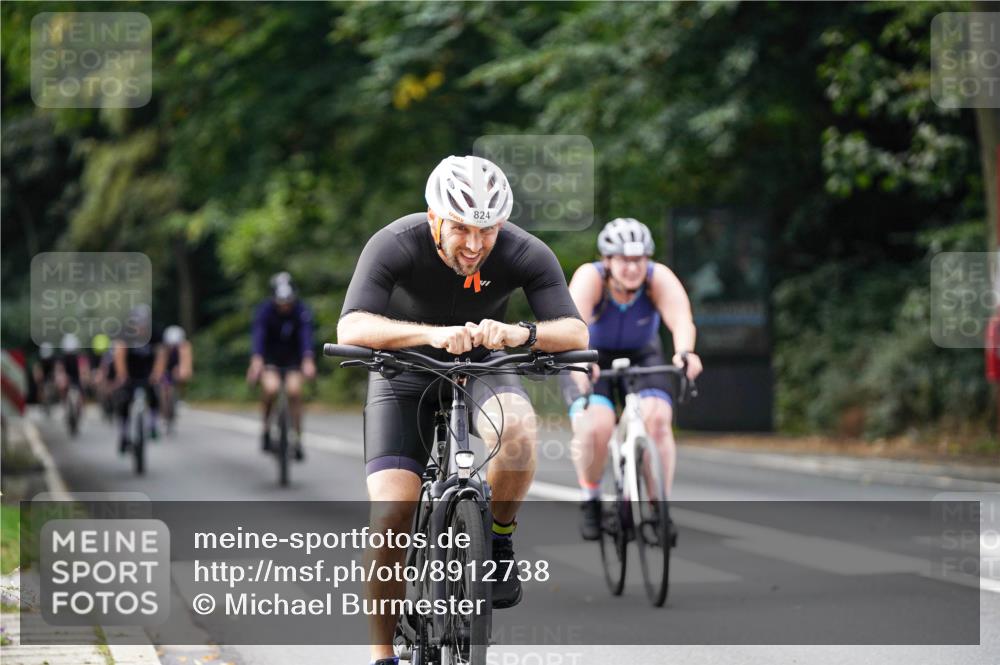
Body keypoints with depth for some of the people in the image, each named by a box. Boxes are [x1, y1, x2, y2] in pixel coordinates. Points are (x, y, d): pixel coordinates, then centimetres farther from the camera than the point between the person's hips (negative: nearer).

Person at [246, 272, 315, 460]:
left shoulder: (302, 311, -22)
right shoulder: (265, 310, -23)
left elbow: (306, 336, -35)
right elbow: (257, 336, -35)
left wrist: (308, 360, -52)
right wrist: (256, 361, -53)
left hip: (293, 358, 1)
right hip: (270, 358, -1)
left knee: (294, 391, -18)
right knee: (271, 388, -25)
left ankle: (296, 438, -3)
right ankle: (265, 428, 0)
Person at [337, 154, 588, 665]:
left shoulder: (526, 255, -23)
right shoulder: (394, 246, -28)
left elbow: (576, 334, -29)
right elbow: (351, 328, -40)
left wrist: (519, 332, -51)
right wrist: (433, 334, -56)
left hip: (481, 370, 1)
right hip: (404, 375, -1)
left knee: (517, 431, -35)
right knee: (392, 514, -17)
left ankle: (499, 539, -8)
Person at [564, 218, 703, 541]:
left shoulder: (659, 278, -25)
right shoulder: (590, 278, -28)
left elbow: (681, 319, -42)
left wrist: (685, 352, -64)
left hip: (642, 357, 2)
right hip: (593, 360, -1)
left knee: (656, 421, -24)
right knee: (594, 428, -25)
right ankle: (590, 500, 2)